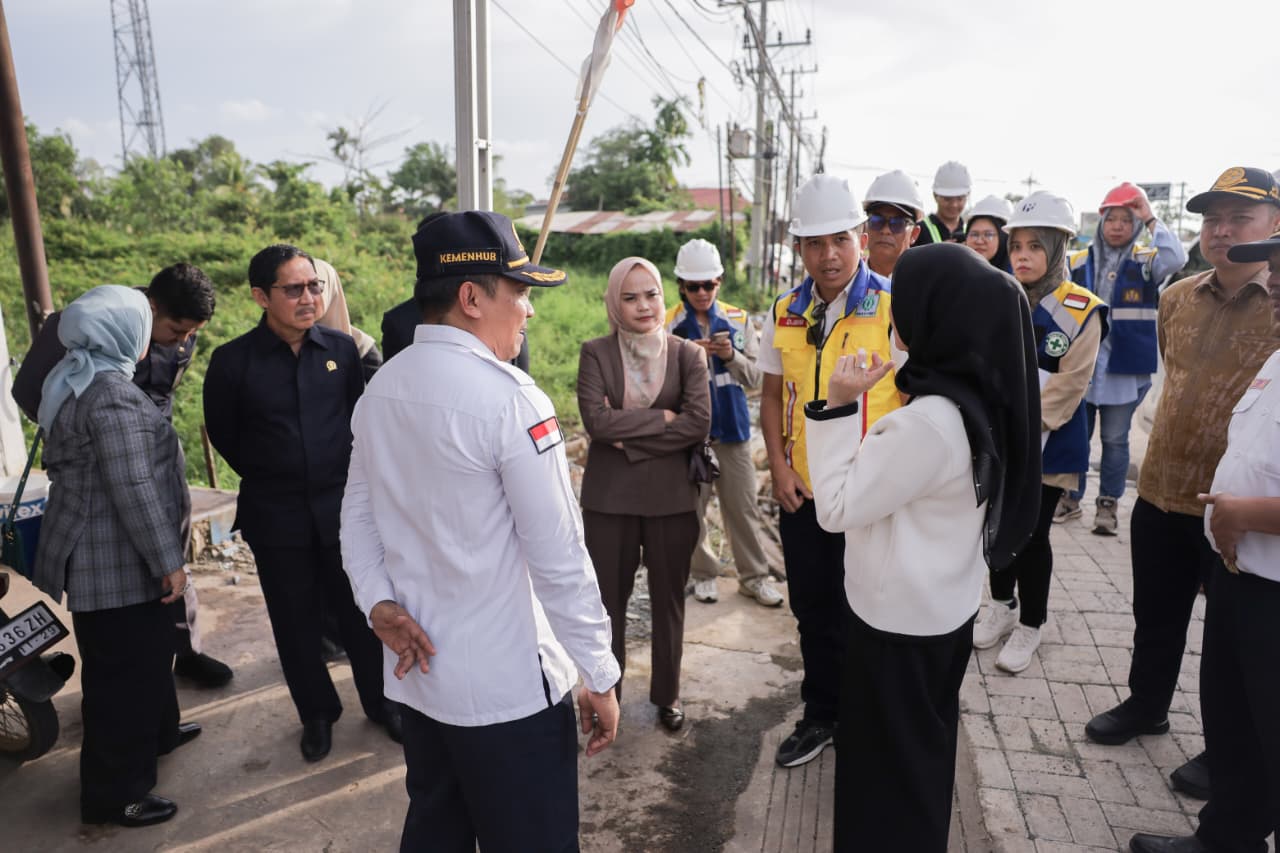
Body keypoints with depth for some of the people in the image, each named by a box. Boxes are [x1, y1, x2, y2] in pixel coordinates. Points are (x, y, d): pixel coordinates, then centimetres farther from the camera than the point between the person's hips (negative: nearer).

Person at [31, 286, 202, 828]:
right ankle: (114, 794, 16)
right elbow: (132, 488, -26)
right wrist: (168, 560, -19)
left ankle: (157, 731, 45)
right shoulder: (111, 395, -23)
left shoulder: (77, 380, 10)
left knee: (146, 653, 25)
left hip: (101, 552, 10)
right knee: (125, 669, 2)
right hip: (117, 560, -10)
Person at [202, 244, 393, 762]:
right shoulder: (233, 361, -8)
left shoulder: (341, 348, -4)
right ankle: (317, 714, 33)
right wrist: (269, 477, 10)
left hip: (343, 505, 1)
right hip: (276, 517, 0)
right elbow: (224, 435, 5)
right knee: (296, 621, 13)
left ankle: (380, 701, 32)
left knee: (360, 611, 11)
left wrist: (348, 477, 7)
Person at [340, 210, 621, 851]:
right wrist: (600, 676, -11)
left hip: (416, 668, 7)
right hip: (507, 686, -7)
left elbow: (358, 511, 8)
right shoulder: (508, 397, -19)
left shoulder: (379, 389, 3)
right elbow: (558, 555, -19)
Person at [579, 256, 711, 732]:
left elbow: (699, 424, -12)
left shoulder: (688, 354, 0)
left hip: (672, 496, 1)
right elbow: (595, 421, -14)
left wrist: (629, 437, -14)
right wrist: (662, 417, -15)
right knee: (609, 599, 10)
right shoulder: (595, 353, -1)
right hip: (609, 496, 0)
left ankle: (667, 694, 32)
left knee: (668, 598, 12)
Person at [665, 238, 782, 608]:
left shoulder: (738, 320, 2)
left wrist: (732, 356, -18)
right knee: (693, 506, 9)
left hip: (732, 425, 2)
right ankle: (703, 574, 26)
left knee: (743, 505, 9)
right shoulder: (669, 324, -4)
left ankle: (754, 576, 23)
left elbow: (754, 377, 0)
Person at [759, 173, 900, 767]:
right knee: (813, 609, 17)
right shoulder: (785, 313, 3)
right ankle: (820, 715, 37)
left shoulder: (893, 307, -10)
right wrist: (779, 466, 0)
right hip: (801, 493, 4)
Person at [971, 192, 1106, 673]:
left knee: (1033, 534, 3)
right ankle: (1002, 606, 35)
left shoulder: (1082, 311, -11)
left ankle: (1029, 625, 22)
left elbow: (1069, 385, -15)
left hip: (1047, 447, -4)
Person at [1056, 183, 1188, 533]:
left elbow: (1177, 258, -21)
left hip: (1124, 366, -2)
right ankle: (1070, 497, 24)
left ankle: (1107, 504, 17)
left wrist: (1152, 219, -15)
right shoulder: (1078, 262, 4)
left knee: (1115, 439, 6)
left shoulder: (1145, 262, 0)